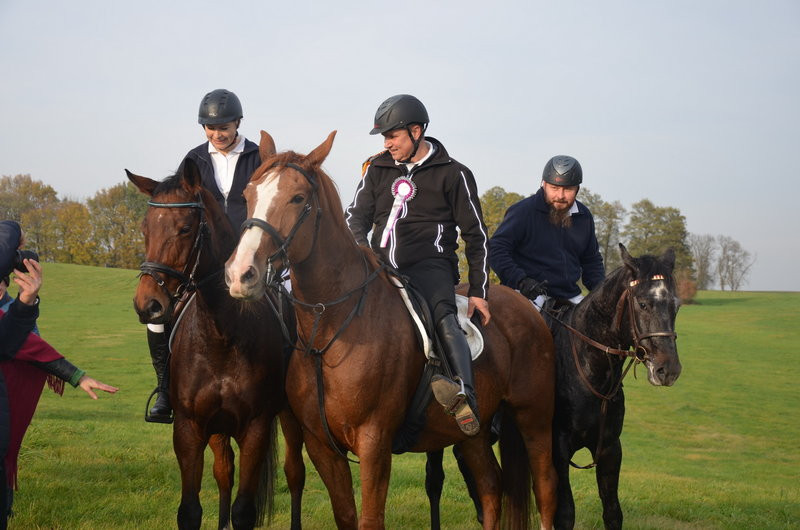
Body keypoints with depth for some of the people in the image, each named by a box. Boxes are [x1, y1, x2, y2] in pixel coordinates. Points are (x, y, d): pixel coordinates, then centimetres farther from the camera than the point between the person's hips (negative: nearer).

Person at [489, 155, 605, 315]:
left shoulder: (584, 217, 14)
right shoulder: (523, 211, -5)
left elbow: (592, 260, 25)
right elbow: (496, 249, -8)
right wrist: (520, 280, -21)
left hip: (569, 294, 6)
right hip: (530, 294, -6)